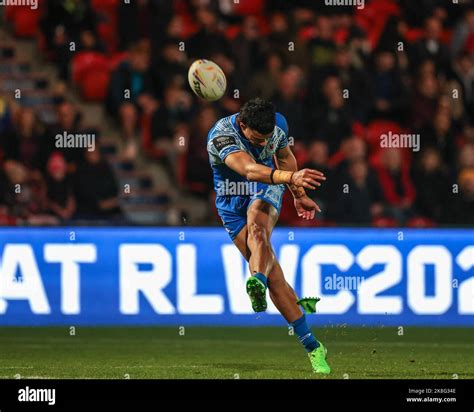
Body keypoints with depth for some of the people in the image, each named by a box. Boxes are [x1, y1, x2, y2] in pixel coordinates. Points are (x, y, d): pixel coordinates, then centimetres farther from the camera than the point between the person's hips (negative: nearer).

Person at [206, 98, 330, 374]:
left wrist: (299, 195, 18)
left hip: (266, 192, 2)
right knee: (273, 275, -11)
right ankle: (313, 347, -7)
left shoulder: (278, 123, -11)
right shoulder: (221, 136, -29)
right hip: (232, 203, -2)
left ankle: (258, 283, -64)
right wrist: (290, 177, -62)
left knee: (256, 224, -36)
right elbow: (249, 169, -47)